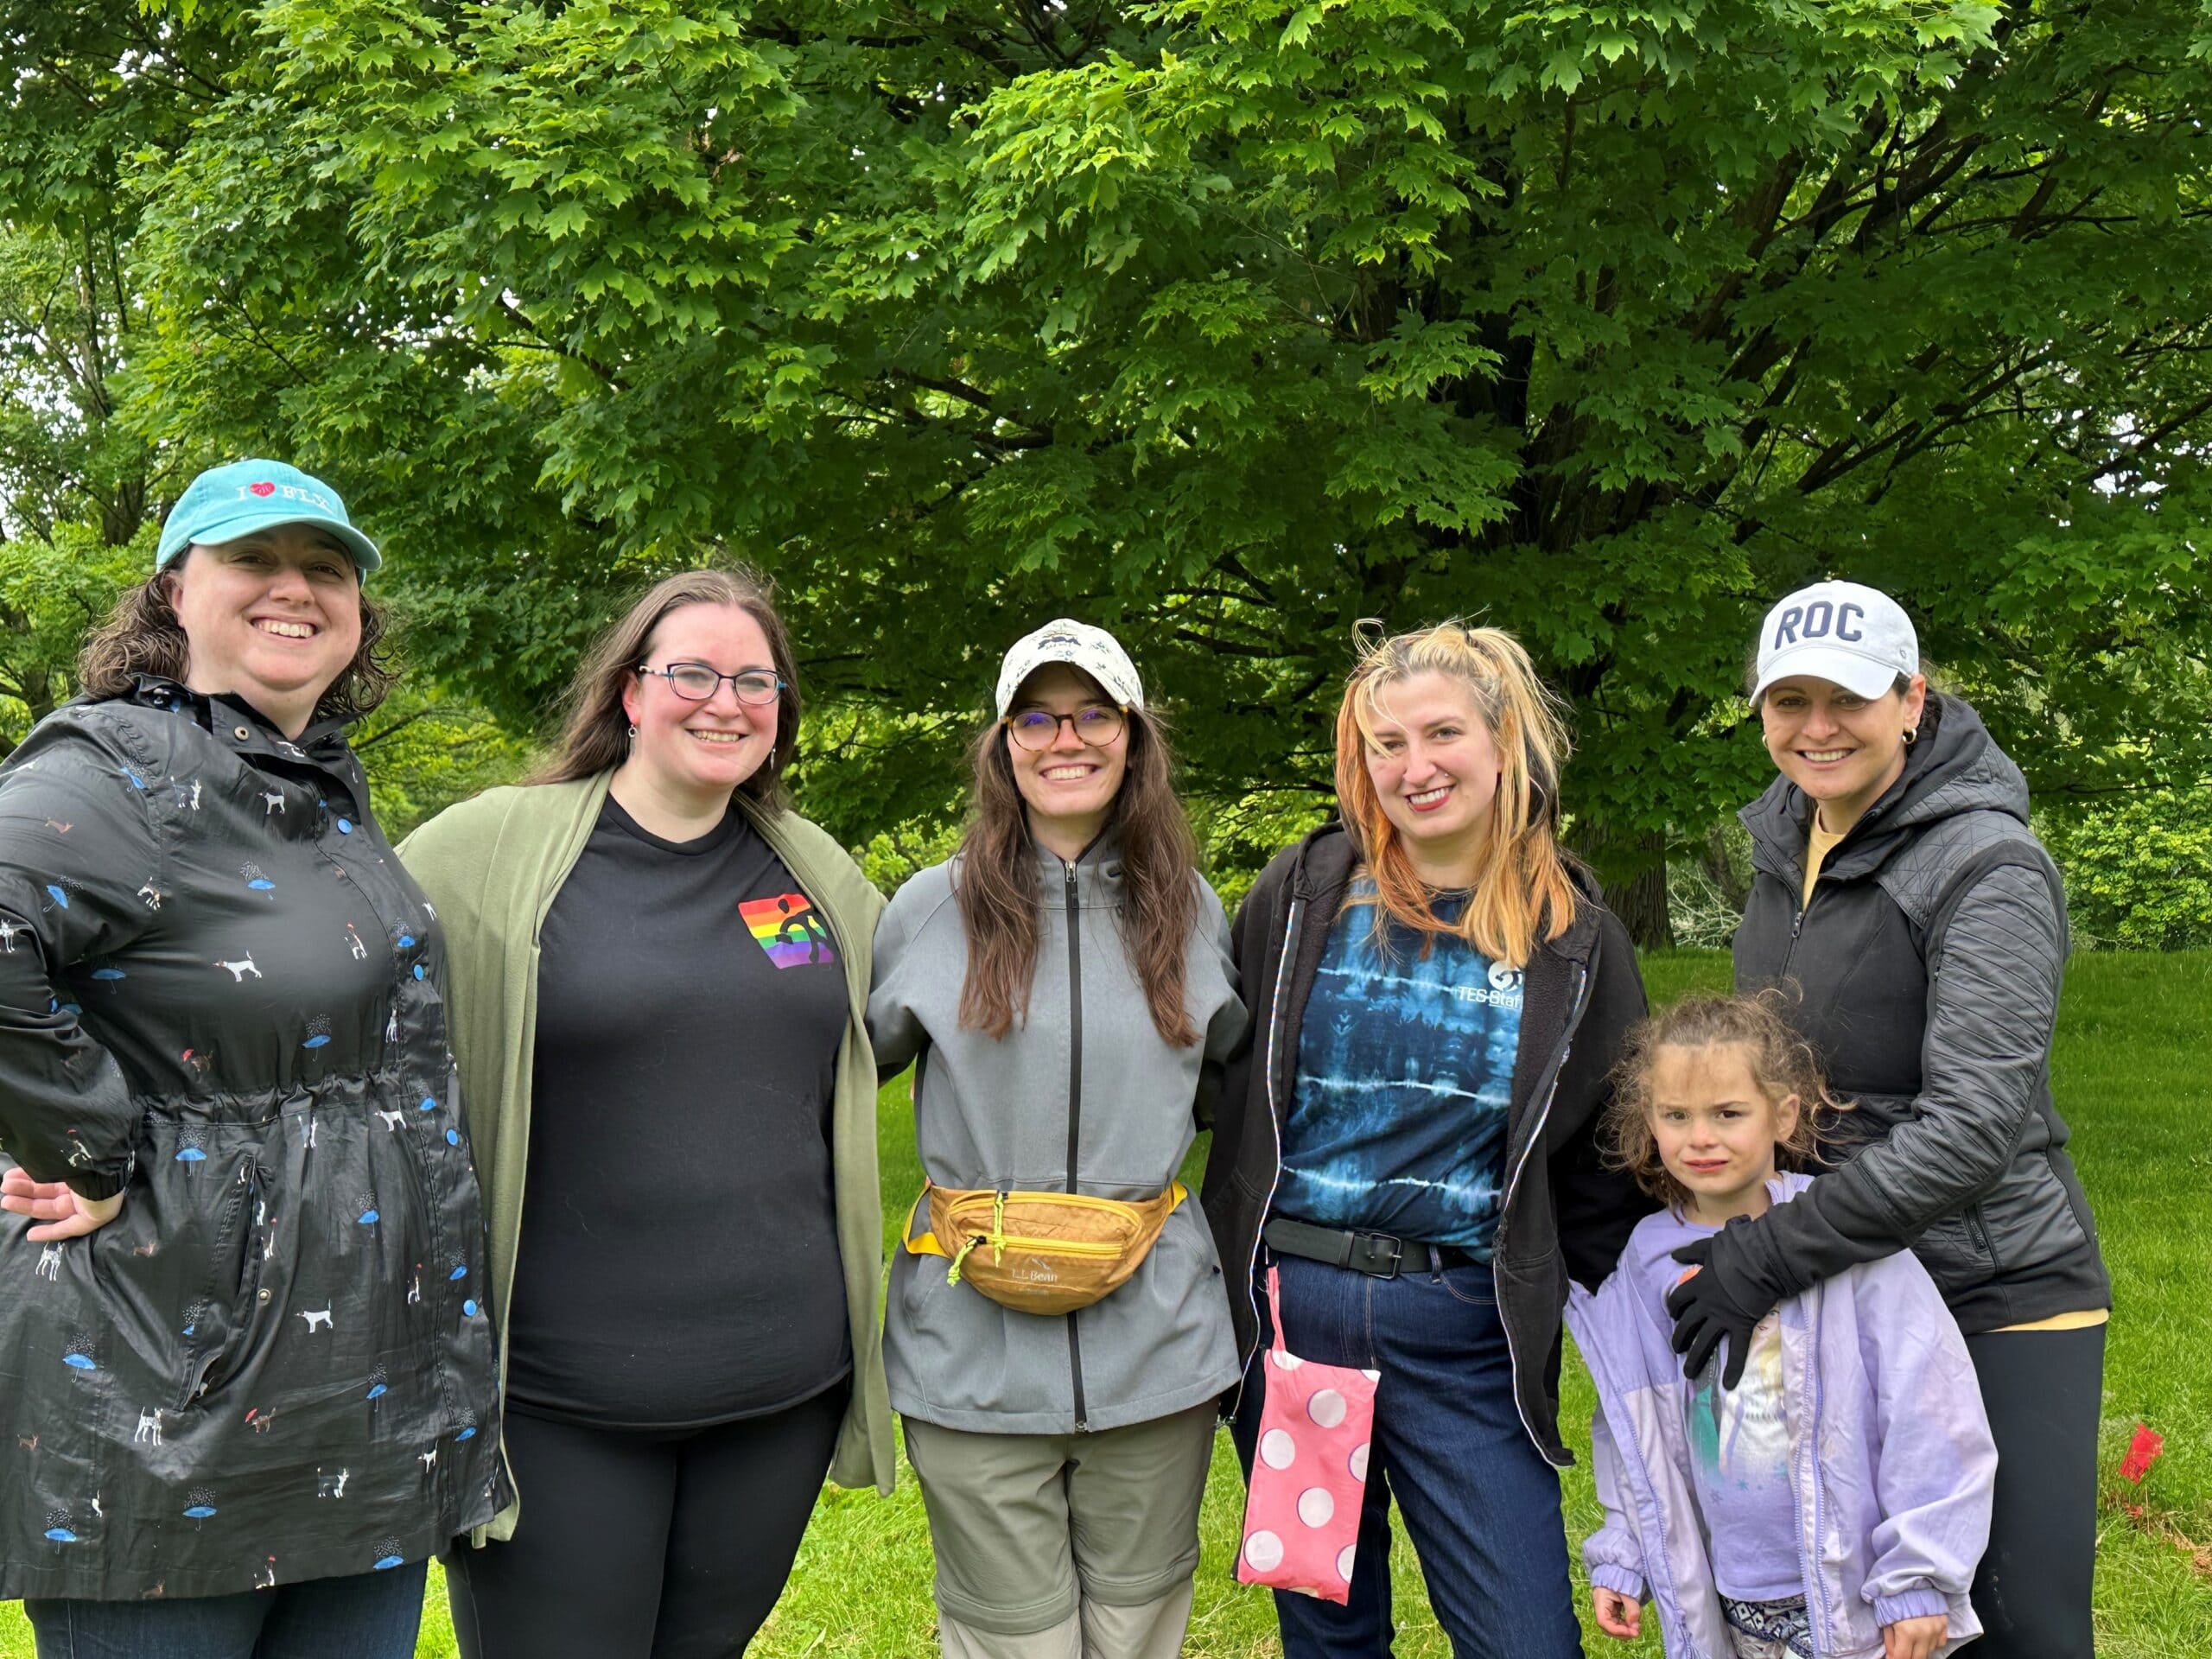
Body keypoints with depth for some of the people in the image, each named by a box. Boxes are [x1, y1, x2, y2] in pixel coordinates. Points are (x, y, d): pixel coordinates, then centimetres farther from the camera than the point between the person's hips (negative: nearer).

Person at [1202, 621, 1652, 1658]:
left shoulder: (1575, 937, 2)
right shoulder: (1300, 896, 1)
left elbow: (1607, 1157, 10)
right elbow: (1224, 1080, 6)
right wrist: (1227, 1283, 2)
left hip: (1463, 1329, -1)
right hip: (1290, 1306, 1)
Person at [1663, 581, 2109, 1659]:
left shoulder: (1988, 870, -18)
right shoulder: (1784, 833, 5)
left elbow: (1973, 1129, -26)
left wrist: (1767, 1259, -26)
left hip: (1994, 1304, -7)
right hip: (1838, 1297, 7)